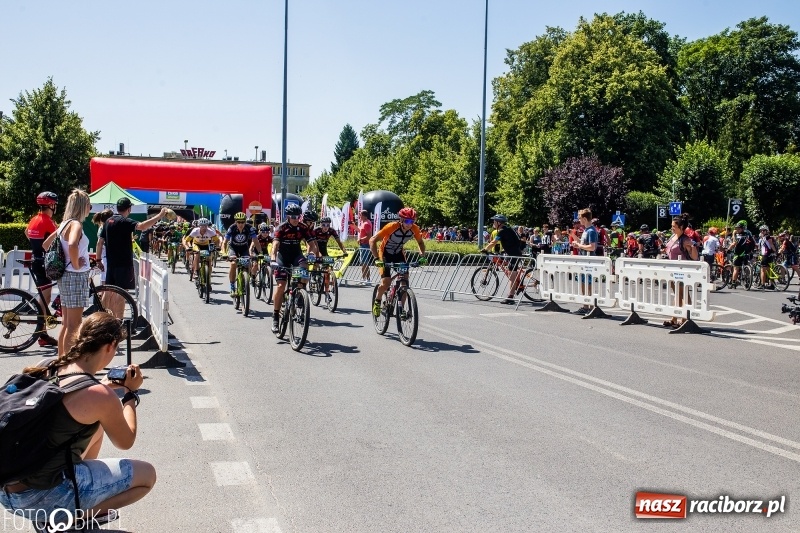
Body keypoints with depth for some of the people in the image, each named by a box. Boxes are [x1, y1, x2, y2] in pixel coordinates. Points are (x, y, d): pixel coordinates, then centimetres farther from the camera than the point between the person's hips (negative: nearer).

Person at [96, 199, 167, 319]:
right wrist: (160, 215, -30)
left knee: (109, 292, 17)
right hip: (123, 263, -8)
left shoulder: (108, 222, 11)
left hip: (111, 263, 8)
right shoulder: (124, 222, -13)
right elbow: (141, 226, -32)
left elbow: (100, 242, 12)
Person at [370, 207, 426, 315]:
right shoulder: (392, 227, -32)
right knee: (386, 283, -16)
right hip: (385, 253, -4)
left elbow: (420, 242, 1)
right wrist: (377, 258, -40)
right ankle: (377, 302, 11)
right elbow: (372, 240, -31)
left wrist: (422, 255, -16)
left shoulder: (414, 229, -19)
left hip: (399, 253, 4)